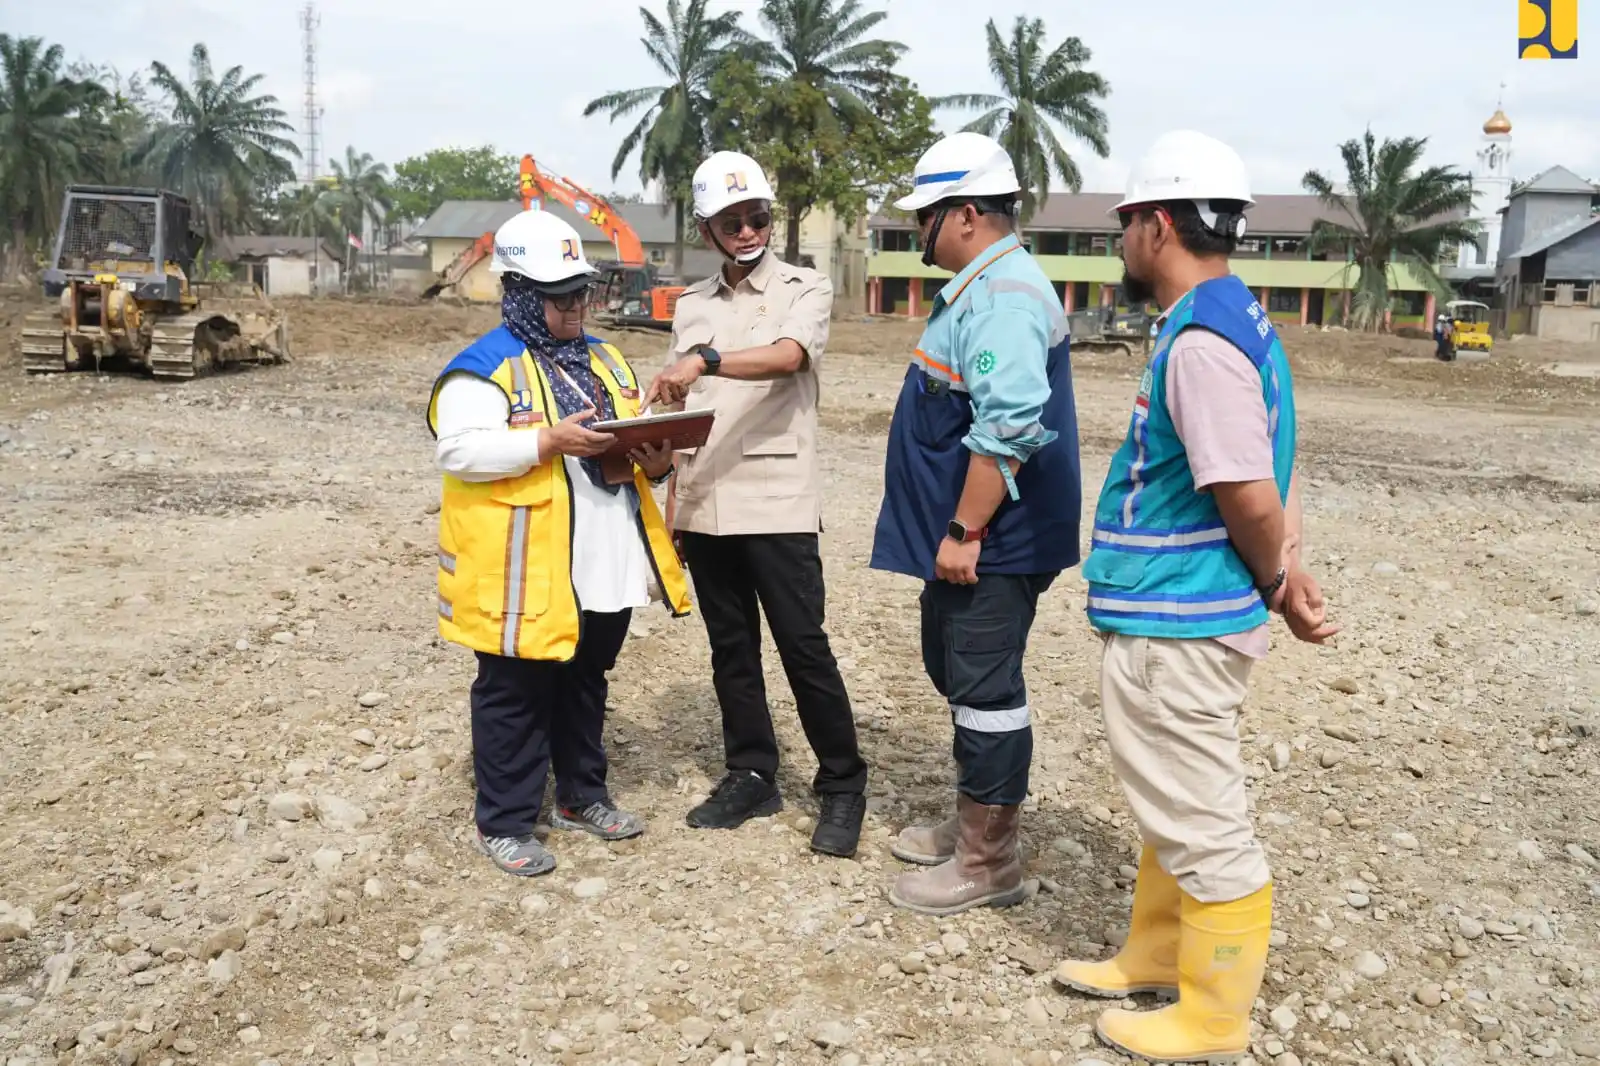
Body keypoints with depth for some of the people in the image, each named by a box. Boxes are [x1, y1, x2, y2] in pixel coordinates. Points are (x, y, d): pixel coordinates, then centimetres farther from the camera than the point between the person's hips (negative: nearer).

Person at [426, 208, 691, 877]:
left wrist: (654, 460, -4)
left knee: (586, 684, 20)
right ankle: (504, 822, 18)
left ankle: (582, 795, 36)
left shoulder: (605, 360, 14)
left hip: (605, 568, 7)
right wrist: (550, 442, -28)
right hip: (527, 576, -7)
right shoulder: (484, 367, -11)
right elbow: (460, 451, -21)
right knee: (515, 696, 5)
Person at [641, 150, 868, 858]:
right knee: (730, 647, 12)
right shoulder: (691, 307, 15)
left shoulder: (805, 290, 0)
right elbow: (682, 415, 17)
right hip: (705, 505, 5)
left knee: (803, 646, -2)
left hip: (776, 502, -5)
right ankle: (751, 776, 25)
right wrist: (674, 502, 12)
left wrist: (705, 361, -36)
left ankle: (842, 785, 12)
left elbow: (786, 355, -22)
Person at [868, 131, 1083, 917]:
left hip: (991, 543, -11)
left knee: (985, 689, -2)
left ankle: (988, 861, 11)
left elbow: (1006, 430, -29)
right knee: (956, 674, 20)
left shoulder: (1004, 296, -19)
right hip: (960, 533, 11)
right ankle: (972, 822, 35)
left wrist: (963, 532, -25)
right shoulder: (979, 288, 16)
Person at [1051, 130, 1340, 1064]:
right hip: (1182, 618, 11)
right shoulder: (1237, 319, 12)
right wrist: (1290, 571, 3)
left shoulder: (1201, 339, -22)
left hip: (1175, 627, -11)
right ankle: (1158, 956, 40)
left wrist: (1277, 587, -7)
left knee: (1204, 825, 4)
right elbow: (1273, 477, 11)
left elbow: (1250, 497, -24)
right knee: (1179, 807, 22)